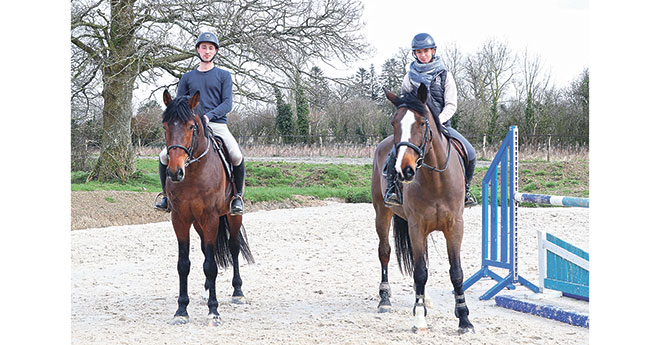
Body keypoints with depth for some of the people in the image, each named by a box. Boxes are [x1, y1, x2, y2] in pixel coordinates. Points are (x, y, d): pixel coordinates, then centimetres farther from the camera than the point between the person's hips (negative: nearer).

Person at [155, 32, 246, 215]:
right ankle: (167, 195, 3)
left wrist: (209, 116, -17)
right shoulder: (187, 78, 17)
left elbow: (227, 103, 0)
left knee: (237, 156, -29)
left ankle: (237, 196, -8)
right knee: (165, 156, -17)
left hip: (218, 125, -2)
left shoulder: (223, 75, 11)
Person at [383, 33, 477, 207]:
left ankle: (465, 189, 8)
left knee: (470, 153, -15)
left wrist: (438, 121, -16)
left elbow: (451, 105, 1)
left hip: (441, 125, 1)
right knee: (396, 152, -31)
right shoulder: (410, 76, 9)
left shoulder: (444, 75, 7)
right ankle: (392, 187, -11)